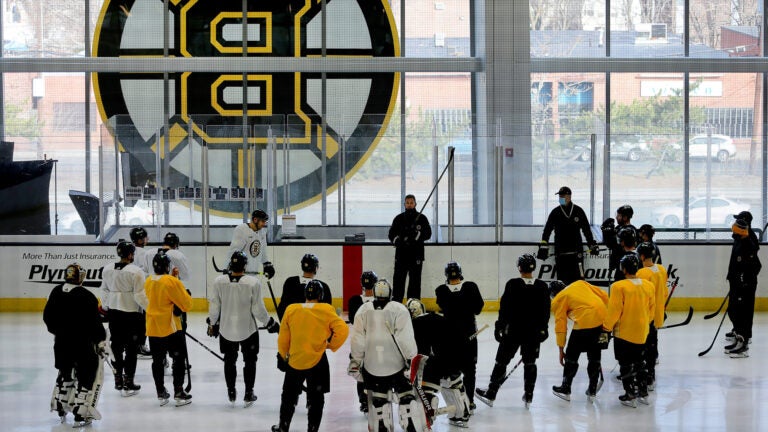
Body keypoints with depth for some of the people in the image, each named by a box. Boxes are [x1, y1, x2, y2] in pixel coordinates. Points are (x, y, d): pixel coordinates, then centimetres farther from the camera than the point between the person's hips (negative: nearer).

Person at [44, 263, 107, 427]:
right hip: (83, 344, -6)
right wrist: (101, 340, 0)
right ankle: (80, 414, -1)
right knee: (88, 376, 4)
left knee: (65, 372, 25)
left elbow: (47, 317, 9)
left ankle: (60, 409, 31)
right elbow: (95, 322, -14)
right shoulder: (87, 297, -17)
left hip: (61, 342, 6)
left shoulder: (56, 292, 0)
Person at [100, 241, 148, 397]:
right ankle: (128, 383, 5)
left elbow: (104, 290, 13)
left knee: (116, 346, 15)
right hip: (132, 314, -6)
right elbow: (139, 295, -18)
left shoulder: (107, 270, 2)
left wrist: (105, 307, 26)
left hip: (114, 313, 6)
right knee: (131, 348, 3)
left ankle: (118, 381, 23)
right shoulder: (136, 271, -17)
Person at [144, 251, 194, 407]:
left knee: (158, 360, 12)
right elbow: (187, 304, -14)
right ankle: (178, 393, 4)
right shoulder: (172, 282, -16)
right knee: (179, 359, 5)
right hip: (171, 327, -6)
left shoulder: (148, 282, 4)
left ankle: (161, 394, 16)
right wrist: (186, 294, 8)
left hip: (153, 328, 6)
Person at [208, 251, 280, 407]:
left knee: (229, 360, 21)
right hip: (247, 329, -2)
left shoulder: (219, 281, -12)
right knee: (250, 360, 17)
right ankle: (248, 394, 19)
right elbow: (258, 309, -15)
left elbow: (214, 306, -3)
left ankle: (231, 393, 28)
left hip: (226, 329, 2)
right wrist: (270, 323, 1)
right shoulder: (253, 282, -19)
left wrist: (213, 324, 13)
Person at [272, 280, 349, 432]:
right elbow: (342, 330, -15)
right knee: (316, 398, 9)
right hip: (317, 361, -2)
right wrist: (332, 345, 2)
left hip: (294, 360, 2)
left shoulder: (291, 310, -1)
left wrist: (282, 356, 20)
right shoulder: (326, 311, -8)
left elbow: (283, 337, 6)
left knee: (289, 395, 20)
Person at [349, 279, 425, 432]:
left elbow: (357, 339, 1)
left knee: (378, 398, 13)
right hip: (396, 363, -2)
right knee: (407, 396, 4)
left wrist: (355, 361, 8)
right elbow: (405, 339, -12)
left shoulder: (363, 310, 2)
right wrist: (412, 359, -8)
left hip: (372, 365, 2)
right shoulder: (399, 309, -7)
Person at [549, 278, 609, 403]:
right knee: (595, 356, 18)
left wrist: (561, 350, 9)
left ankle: (565, 389, 22)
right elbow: (604, 296, 15)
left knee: (572, 355, 13)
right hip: (603, 320, 5)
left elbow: (560, 325, 5)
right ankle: (592, 392, 25)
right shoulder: (580, 283, 23)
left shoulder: (557, 301, 10)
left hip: (584, 323, -5)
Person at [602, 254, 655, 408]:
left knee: (626, 364, 6)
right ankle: (643, 393, 25)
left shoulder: (619, 286, -19)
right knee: (638, 362, 21)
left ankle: (630, 395, 8)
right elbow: (651, 308, 9)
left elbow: (614, 310, -17)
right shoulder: (648, 286, -1)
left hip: (623, 332, -6)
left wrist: (607, 327, -2)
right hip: (642, 332, 6)